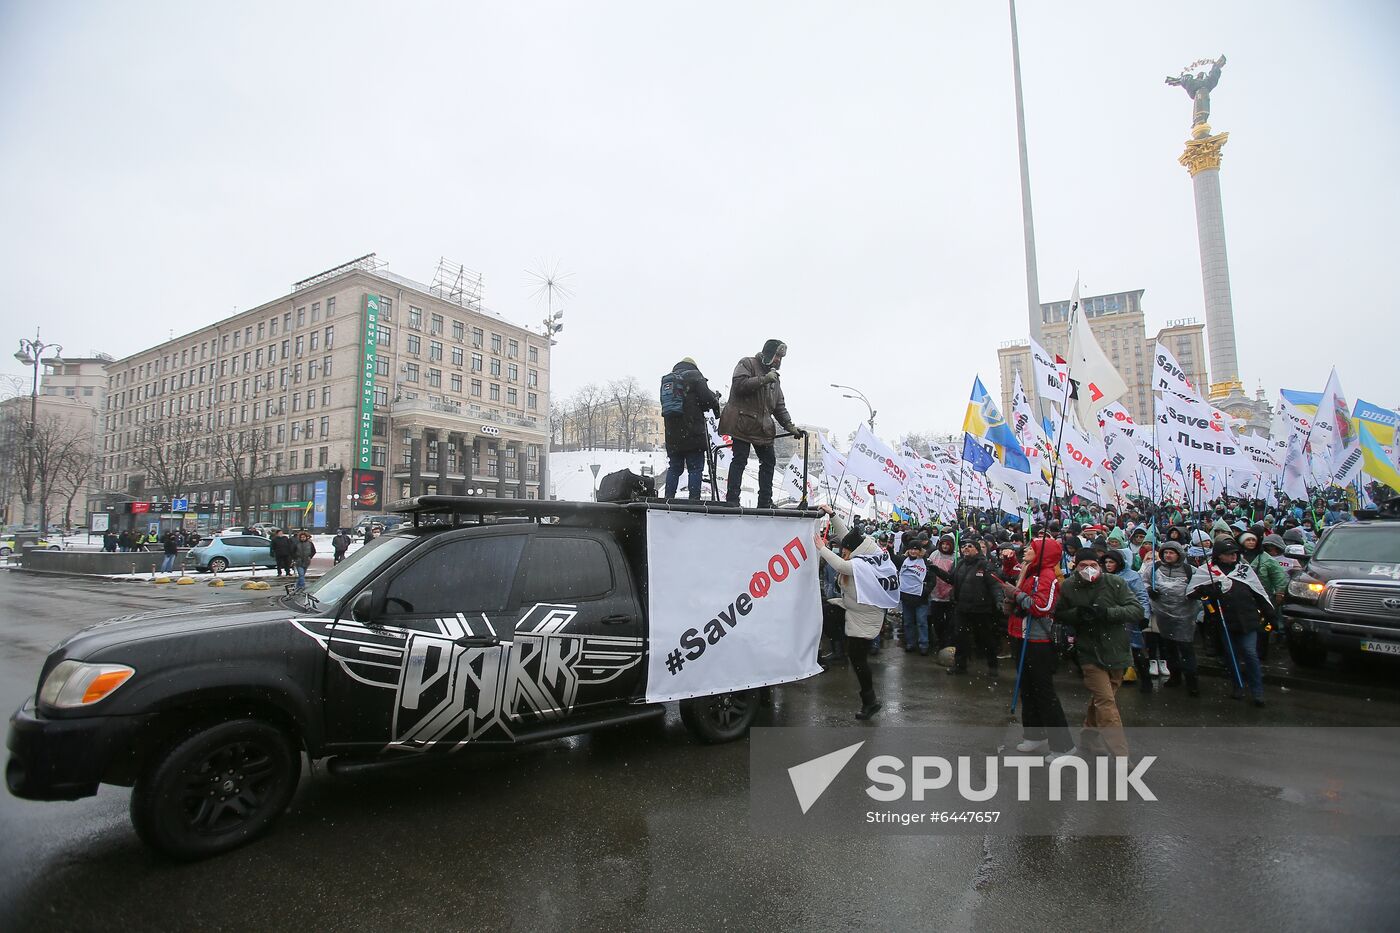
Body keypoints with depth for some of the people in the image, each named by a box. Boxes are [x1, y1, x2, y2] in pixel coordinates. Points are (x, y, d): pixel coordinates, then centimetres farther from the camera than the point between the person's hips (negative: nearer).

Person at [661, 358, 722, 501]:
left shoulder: (667, 379, 16)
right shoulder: (694, 375, -2)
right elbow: (707, 398, -11)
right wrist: (716, 399, 12)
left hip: (672, 434, 6)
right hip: (693, 434, -5)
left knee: (674, 468, 13)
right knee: (695, 468, -2)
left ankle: (668, 498, 10)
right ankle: (694, 500, -7)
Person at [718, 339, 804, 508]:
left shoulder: (774, 377, 20)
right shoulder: (747, 364, 0)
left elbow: (780, 406, 19)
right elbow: (739, 384, -18)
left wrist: (790, 426, 9)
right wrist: (763, 380, -21)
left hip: (763, 427, 8)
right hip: (742, 423, -8)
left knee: (768, 461, 9)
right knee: (740, 460, -8)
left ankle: (765, 502, 16)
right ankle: (732, 500, -5)